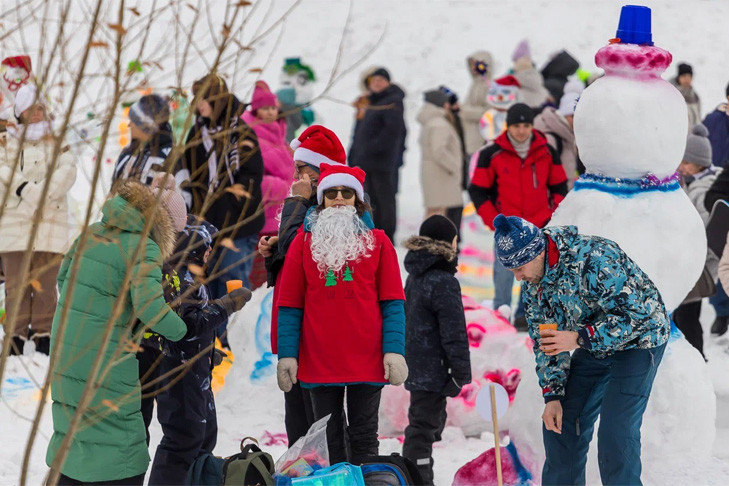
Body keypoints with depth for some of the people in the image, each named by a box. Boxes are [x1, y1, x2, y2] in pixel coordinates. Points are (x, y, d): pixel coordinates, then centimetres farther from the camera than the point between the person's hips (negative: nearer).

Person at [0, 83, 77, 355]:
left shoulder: (57, 143, 13)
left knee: (46, 284, -2)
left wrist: (37, 196, -16)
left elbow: (67, 172, -4)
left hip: (51, 223, 0)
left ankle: (44, 335, 4)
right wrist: (28, 190, -18)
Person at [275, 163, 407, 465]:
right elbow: (290, 304, 6)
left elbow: (392, 301, 1)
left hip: (367, 359, -1)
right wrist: (286, 355, -2)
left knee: (364, 438, 5)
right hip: (319, 360, 1)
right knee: (328, 440, 8)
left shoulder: (377, 241, 5)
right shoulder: (305, 241, 7)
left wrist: (394, 350, -9)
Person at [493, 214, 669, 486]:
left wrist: (579, 338, -38)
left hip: (638, 340, -8)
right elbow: (545, 342, 2)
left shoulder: (593, 260, -32)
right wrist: (552, 395, -6)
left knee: (615, 433, -17)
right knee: (560, 422, 4)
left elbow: (635, 317, -32)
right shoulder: (531, 283, -6)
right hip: (594, 348, 8)